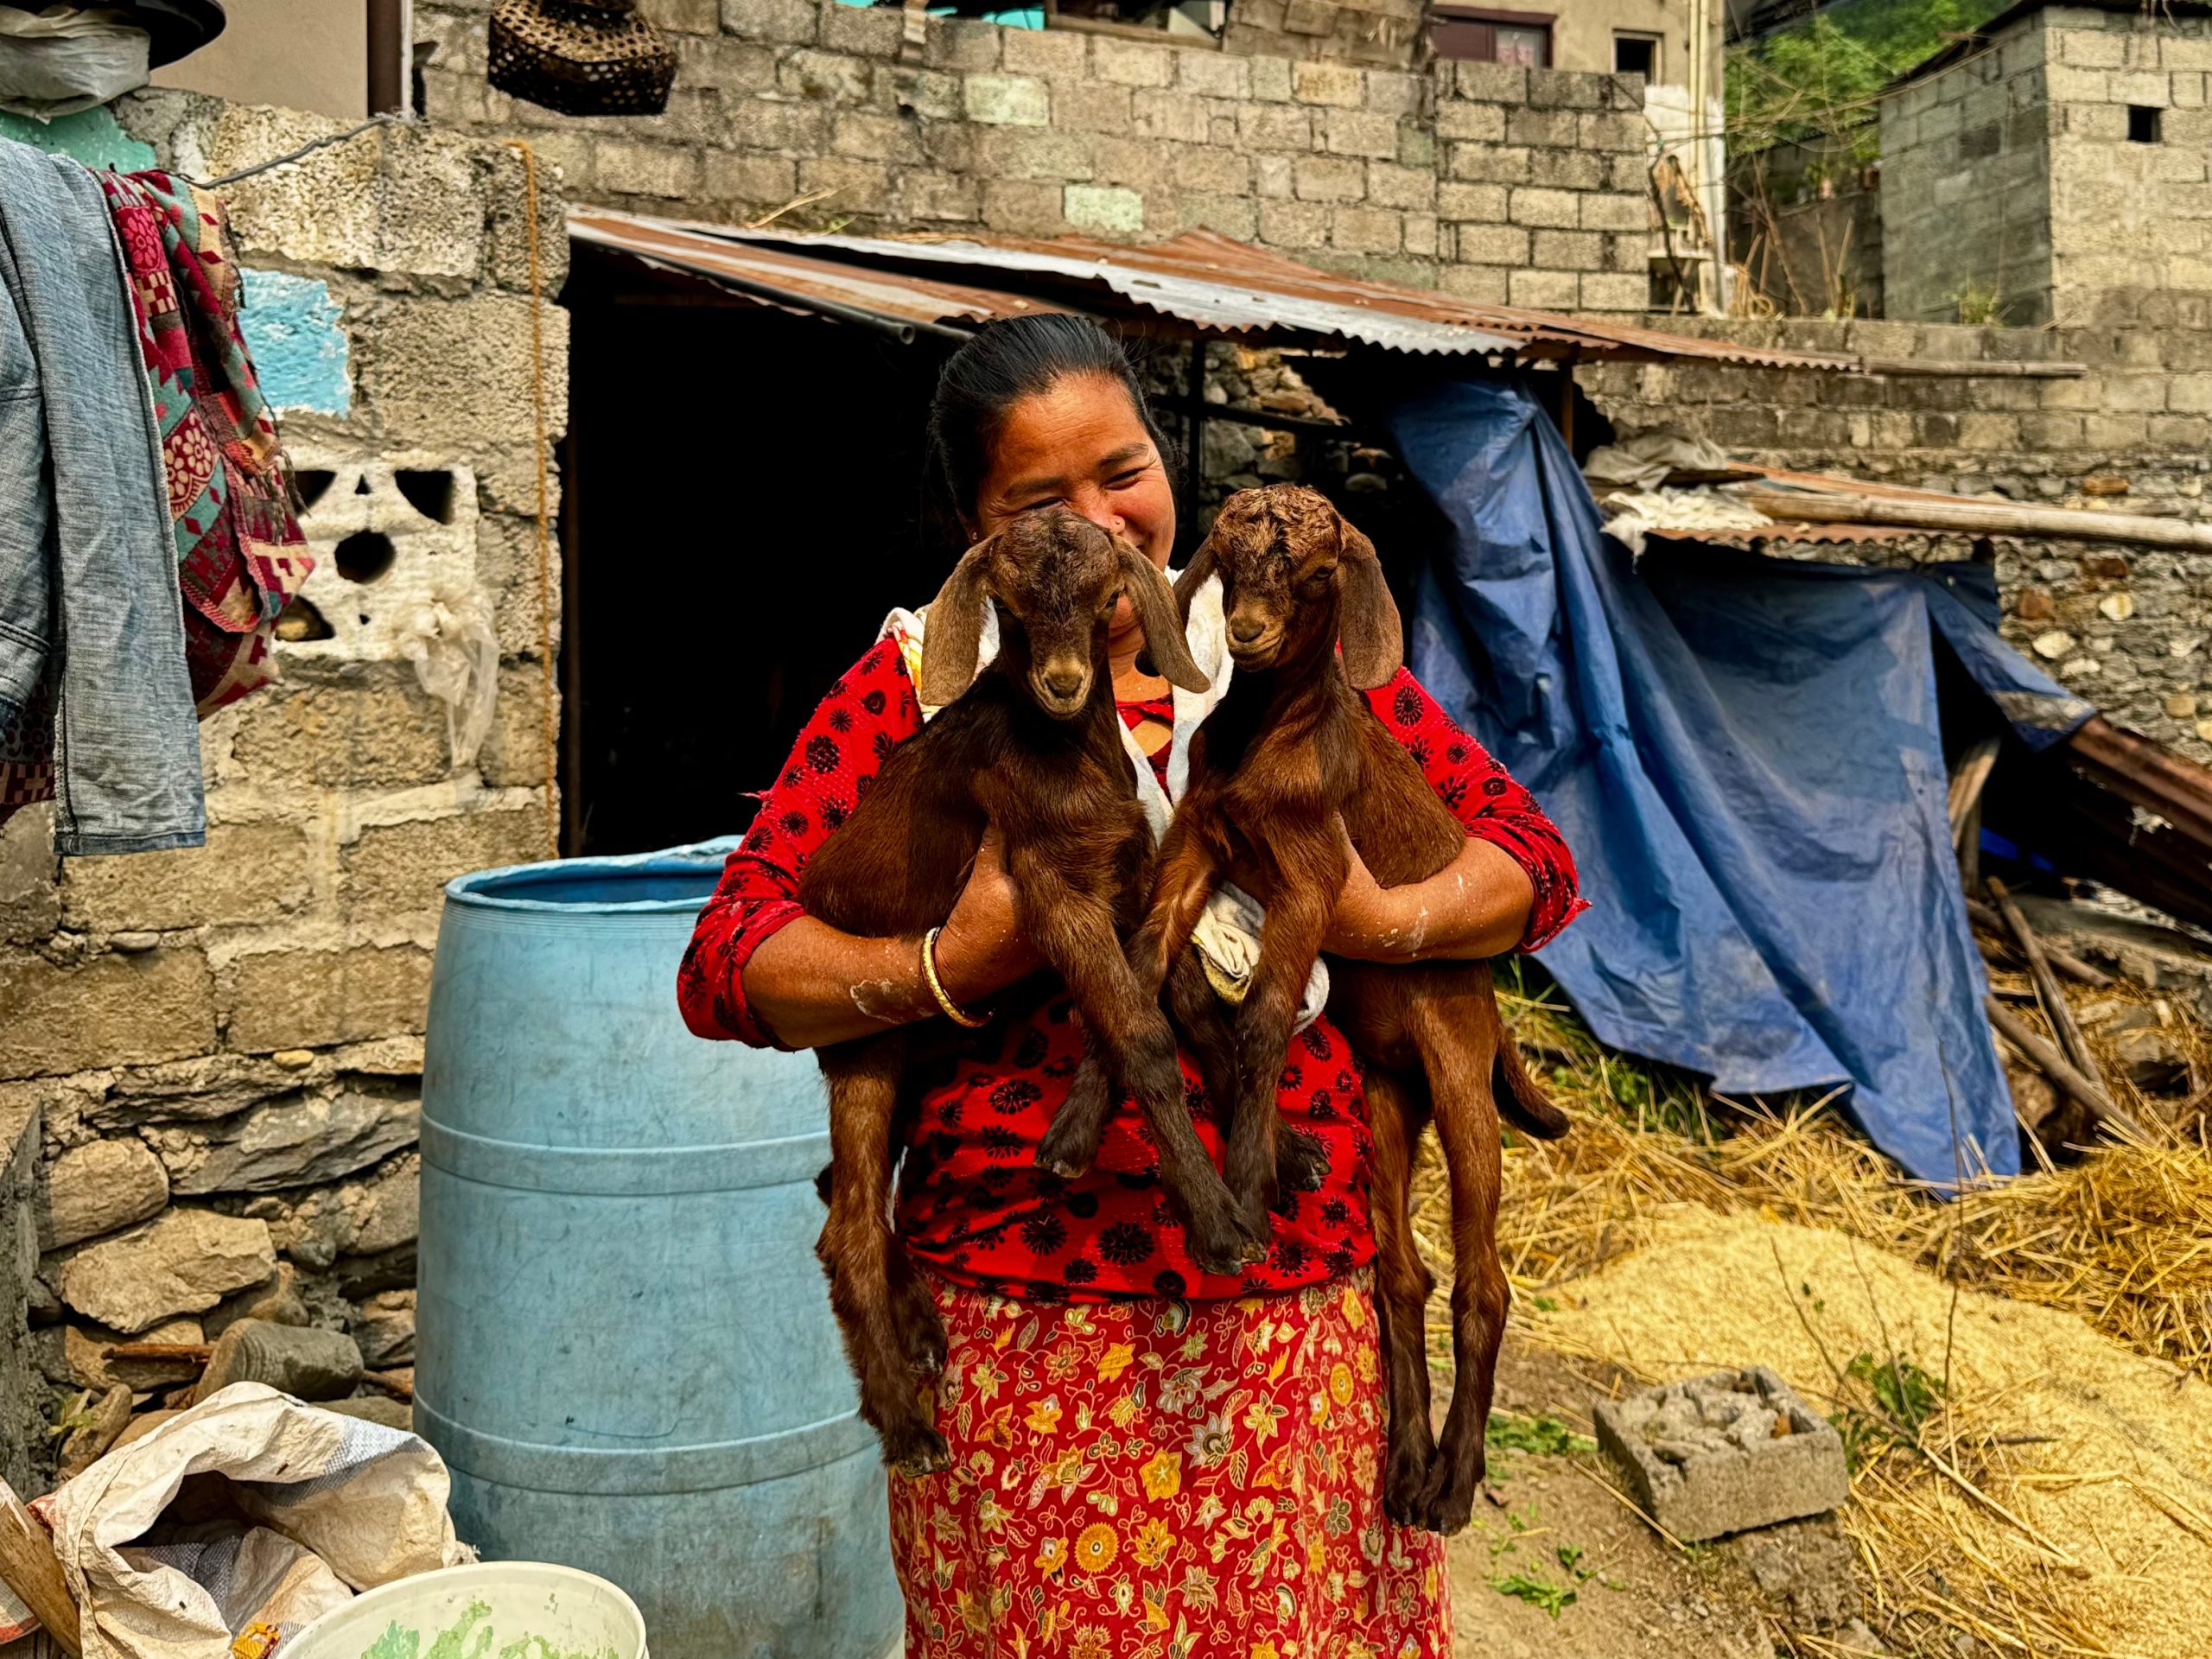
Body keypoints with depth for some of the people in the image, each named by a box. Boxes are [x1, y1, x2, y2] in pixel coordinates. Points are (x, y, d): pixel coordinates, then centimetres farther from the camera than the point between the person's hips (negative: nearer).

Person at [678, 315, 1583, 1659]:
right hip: (1027, 1331, -1)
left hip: (1308, 1309, 2)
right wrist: (947, 969, -20)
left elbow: (1534, 857, 6)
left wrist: (1388, 920, -14)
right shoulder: (918, 687, 1)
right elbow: (725, 962, -4)